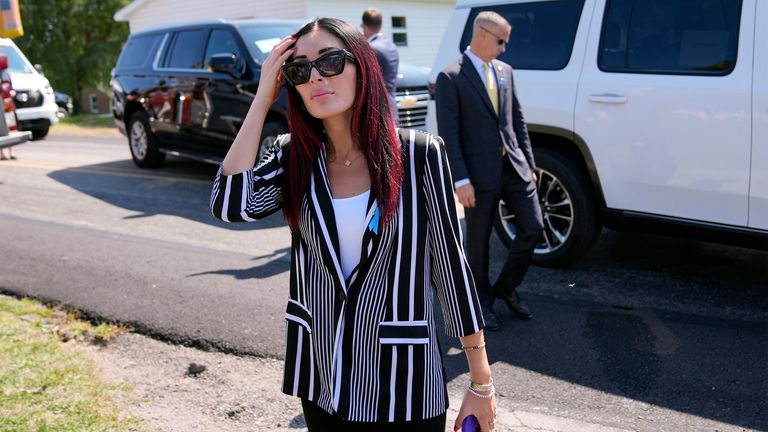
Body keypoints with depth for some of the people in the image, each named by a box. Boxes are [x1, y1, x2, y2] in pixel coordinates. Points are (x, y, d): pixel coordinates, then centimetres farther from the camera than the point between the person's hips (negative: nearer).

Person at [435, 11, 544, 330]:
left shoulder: (505, 71, 11)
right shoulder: (451, 78, -9)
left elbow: (517, 121, 15)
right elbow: (448, 134, -12)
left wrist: (528, 163, 11)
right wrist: (461, 180, -16)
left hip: (514, 166, 6)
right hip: (480, 173, -6)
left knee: (533, 229, 5)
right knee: (478, 241, 8)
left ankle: (505, 286, 27)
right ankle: (482, 302, 27)